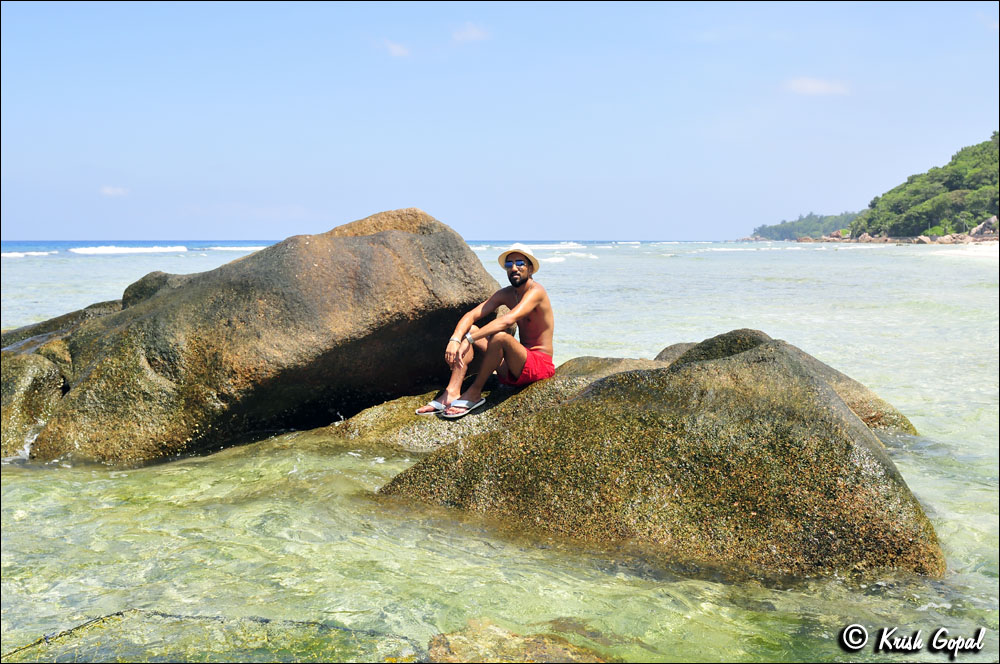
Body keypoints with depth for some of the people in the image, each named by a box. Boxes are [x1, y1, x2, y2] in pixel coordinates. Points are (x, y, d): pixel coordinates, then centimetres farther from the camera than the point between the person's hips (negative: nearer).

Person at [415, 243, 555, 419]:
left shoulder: (536, 291, -14)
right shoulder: (505, 294, 10)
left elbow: (509, 319, -31)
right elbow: (471, 315, 0)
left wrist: (469, 339, -35)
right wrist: (454, 340, -20)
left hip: (540, 364, -8)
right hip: (511, 371, 8)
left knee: (500, 336, -33)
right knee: (470, 330, -4)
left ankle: (474, 393, -16)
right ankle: (452, 393, -18)